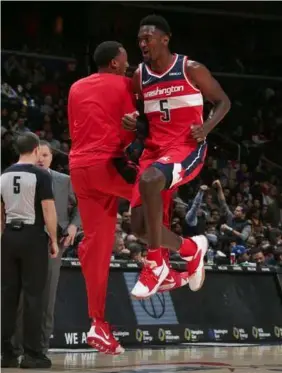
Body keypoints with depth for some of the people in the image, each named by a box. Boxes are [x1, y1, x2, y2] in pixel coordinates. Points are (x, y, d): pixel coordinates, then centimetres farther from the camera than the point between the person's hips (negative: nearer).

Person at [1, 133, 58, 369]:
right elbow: (48, 210, -13)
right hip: (33, 236, -6)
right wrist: (54, 240, -6)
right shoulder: (41, 175, -9)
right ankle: (32, 354, -3)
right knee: (33, 296, -3)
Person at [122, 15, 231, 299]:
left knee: (148, 180, -37)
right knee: (140, 224, -6)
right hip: (155, 148, 6)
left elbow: (223, 101, 3)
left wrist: (206, 128, -14)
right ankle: (191, 249, 23)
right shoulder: (140, 75, 7)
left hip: (187, 147, -6)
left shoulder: (191, 70, -6)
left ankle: (156, 264, -24)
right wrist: (130, 121, -4)